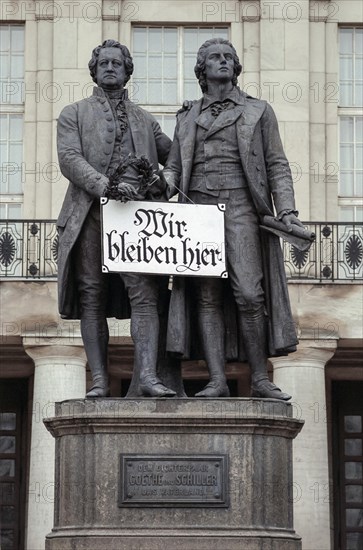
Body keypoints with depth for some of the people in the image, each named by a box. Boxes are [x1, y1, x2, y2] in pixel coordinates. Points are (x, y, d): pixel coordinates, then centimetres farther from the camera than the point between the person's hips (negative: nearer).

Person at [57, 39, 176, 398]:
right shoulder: (74, 115, 15)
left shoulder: (144, 120, 24)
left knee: (145, 295, -13)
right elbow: (70, 160, -1)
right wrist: (107, 187, -16)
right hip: (90, 215, -1)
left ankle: (147, 377, -20)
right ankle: (99, 380, 0)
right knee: (92, 298, -2)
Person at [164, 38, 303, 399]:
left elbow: (277, 166, 9)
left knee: (248, 294, -14)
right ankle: (217, 380, -7)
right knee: (207, 297, -5)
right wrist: (164, 186, -6)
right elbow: (174, 167, 18)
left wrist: (287, 211, -4)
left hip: (240, 207, -2)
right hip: (198, 207, 3)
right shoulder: (187, 118, 21)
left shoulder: (258, 112, 14)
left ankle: (260, 379, -8)